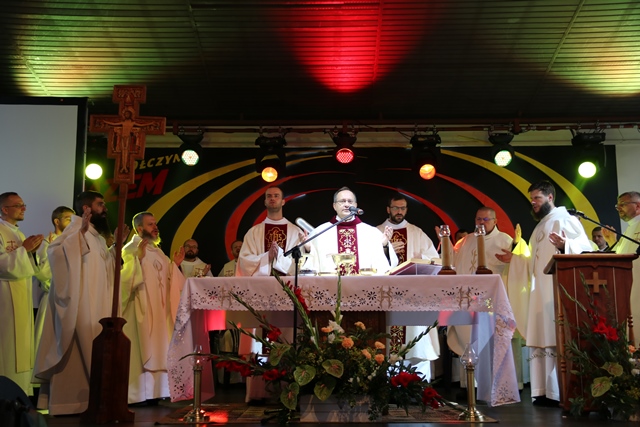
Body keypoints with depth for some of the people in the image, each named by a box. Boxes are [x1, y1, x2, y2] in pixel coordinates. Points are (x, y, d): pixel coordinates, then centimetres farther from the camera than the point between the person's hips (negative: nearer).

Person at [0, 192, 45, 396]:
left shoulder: (18, 233, 18)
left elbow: (31, 267, 18)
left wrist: (33, 250, 1)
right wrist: (24, 248, -16)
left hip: (22, 299, 9)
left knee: (21, 346, 9)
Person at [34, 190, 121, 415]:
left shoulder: (97, 235, 17)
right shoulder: (77, 228, -10)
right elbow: (54, 250, -28)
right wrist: (80, 232, -35)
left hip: (96, 303, 9)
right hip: (80, 303, -9)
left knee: (91, 350, 13)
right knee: (77, 349, -7)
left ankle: (87, 398, 21)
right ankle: (67, 400, -1)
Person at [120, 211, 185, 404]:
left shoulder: (157, 250, 19)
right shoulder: (130, 249, -4)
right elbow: (126, 277, -18)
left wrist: (175, 264, 6)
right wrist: (139, 258, -28)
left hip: (159, 309, 8)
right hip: (141, 309, -8)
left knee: (157, 349, 7)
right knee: (141, 350, -10)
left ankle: (154, 390, 12)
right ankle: (139, 393, -6)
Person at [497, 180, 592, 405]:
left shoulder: (564, 219, -2)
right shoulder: (539, 227, 23)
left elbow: (585, 247, -13)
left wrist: (565, 245, -31)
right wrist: (514, 258, 19)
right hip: (540, 291, 9)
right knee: (543, 339, 4)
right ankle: (548, 392, 6)